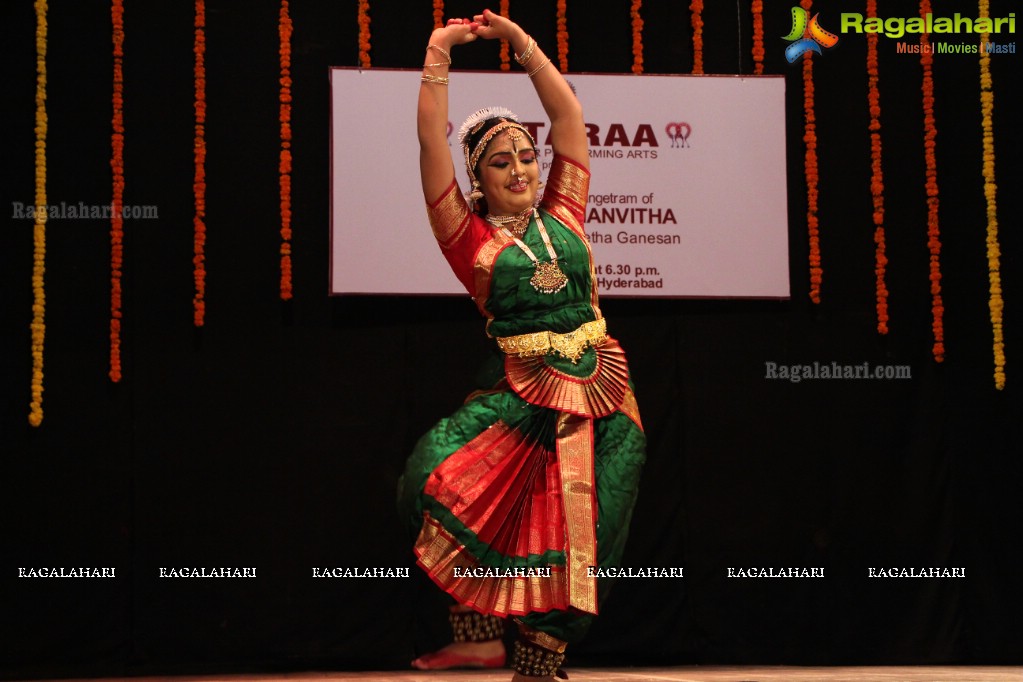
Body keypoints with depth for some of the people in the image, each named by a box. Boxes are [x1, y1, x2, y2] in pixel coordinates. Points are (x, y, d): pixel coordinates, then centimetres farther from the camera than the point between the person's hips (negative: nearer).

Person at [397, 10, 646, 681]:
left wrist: (519, 39, 15)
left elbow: (570, 115, 14)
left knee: (574, 534, 1)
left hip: (601, 396, 3)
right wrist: (439, 53, 0)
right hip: (524, 395, -2)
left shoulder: (562, 216, 11)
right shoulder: (471, 238, 3)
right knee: (440, 478, -22)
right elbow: (432, 142, -3)